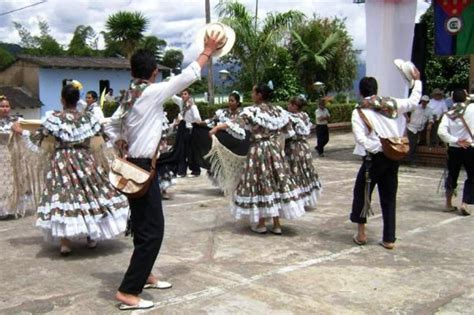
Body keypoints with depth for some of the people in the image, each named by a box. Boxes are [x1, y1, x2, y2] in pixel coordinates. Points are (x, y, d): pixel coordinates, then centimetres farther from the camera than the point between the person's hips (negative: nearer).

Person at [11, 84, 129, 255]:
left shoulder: (54, 117, -5)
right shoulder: (88, 117, 2)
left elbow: (36, 139, -2)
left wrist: (21, 131, 15)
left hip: (61, 162, -2)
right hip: (85, 161, 2)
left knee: (62, 195, 2)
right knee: (90, 193, 12)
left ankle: (65, 242, 0)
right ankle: (92, 237, 18)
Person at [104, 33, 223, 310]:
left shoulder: (129, 97, 11)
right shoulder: (153, 92, -13)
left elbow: (111, 127, 19)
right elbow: (189, 76, -7)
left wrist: (124, 146, 14)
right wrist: (208, 51, 5)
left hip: (134, 166, 9)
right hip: (143, 169, -9)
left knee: (145, 226, 20)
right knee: (151, 230, -6)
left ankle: (143, 275, 34)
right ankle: (128, 292, -5)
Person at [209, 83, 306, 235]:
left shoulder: (252, 111, -10)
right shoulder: (278, 110, 7)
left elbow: (237, 123, -25)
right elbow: (288, 129, 16)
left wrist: (218, 127, -25)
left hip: (259, 150, -5)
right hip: (275, 148, 5)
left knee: (260, 182, 3)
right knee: (277, 181, 6)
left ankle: (260, 224, 10)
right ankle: (277, 225, 10)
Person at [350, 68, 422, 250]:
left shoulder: (359, 112, -6)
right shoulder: (391, 104, 4)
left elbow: (361, 138, -17)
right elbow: (413, 101, 17)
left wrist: (379, 147, -14)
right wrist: (417, 80, 28)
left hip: (374, 159, -4)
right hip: (393, 158, 4)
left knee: (361, 193, 14)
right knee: (389, 198, 11)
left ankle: (361, 233, 17)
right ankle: (389, 239, 16)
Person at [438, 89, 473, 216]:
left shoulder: (448, 114, -2)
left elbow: (441, 132, -13)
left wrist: (456, 140, -11)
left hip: (454, 149, 3)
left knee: (452, 176, 18)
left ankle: (449, 204, 25)